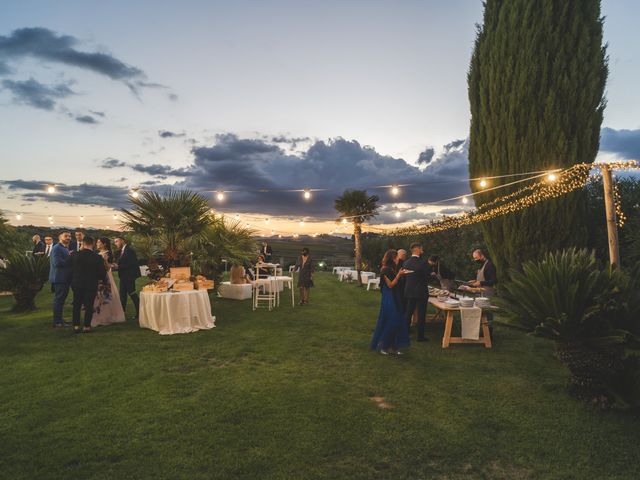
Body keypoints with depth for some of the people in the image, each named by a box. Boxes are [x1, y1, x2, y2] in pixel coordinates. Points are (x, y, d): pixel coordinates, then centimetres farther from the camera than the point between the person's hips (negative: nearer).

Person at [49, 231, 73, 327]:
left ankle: (59, 319, 23)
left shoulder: (66, 248, 17)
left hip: (65, 278, 9)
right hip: (59, 278, -9)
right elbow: (57, 262, -25)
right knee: (58, 299, -3)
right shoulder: (56, 248, -13)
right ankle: (57, 321, 4)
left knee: (61, 300, 15)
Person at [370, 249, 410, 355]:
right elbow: (390, 285, -17)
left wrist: (400, 274, 4)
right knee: (388, 322, -2)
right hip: (389, 299, -9)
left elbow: (395, 283, 13)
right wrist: (398, 275, -20)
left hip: (395, 298, 9)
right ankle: (382, 346, 13)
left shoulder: (392, 269, 11)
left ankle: (392, 346, 16)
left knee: (397, 322, 9)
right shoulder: (385, 269, -15)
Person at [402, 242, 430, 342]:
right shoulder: (423, 263, -16)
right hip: (421, 292, -5)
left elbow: (404, 277, 6)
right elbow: (427, 277, -10)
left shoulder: (406, 263, 0)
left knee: (408, 313, 15)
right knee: (421, 314, 4)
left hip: (409, 291, 5)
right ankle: (420, 336, 10)